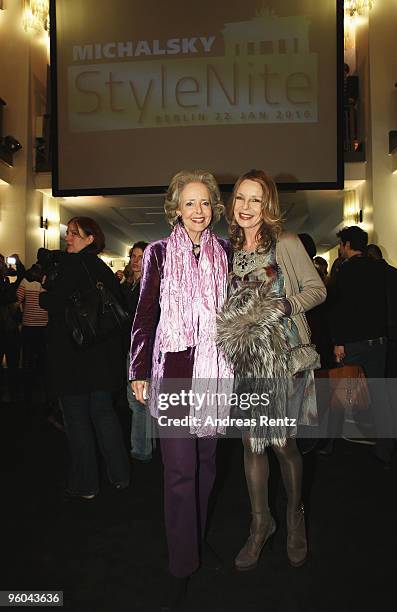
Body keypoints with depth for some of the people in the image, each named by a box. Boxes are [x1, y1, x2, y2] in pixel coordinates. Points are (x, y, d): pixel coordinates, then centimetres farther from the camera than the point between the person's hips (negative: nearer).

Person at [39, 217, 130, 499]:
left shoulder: (71, 265, -13)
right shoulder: (104, 269, 9)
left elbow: (55, 303, -22)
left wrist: (40, 292, -1)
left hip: (73, 353, -7)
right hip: (103, 355, 7)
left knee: (77, 416, 4)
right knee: (103, 410, 16)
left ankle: (85, 484, 14)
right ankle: (120, 475, 25)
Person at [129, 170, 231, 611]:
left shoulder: (224, 253, 9)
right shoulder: (159, 253, 2)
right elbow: (145, 313, 2)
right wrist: (138, 371, -2)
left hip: (214, 368, 3)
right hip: (173, 369, -3)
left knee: (206, 460, 14)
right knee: (179, 468, -3)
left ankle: (198, 539, 35)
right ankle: (182, 567, 11)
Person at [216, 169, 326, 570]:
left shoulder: (287, 245, -3)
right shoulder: (229, 250, 9)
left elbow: (316, 289, -1)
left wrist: (285, 305, -16)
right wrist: (232, 326, -2)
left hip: (283, 355, -3)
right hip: (245, 357, 4)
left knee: (282, 442, 5)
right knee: (251, 441, 9)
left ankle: (295, 516, 33)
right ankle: (260, 522, 28)